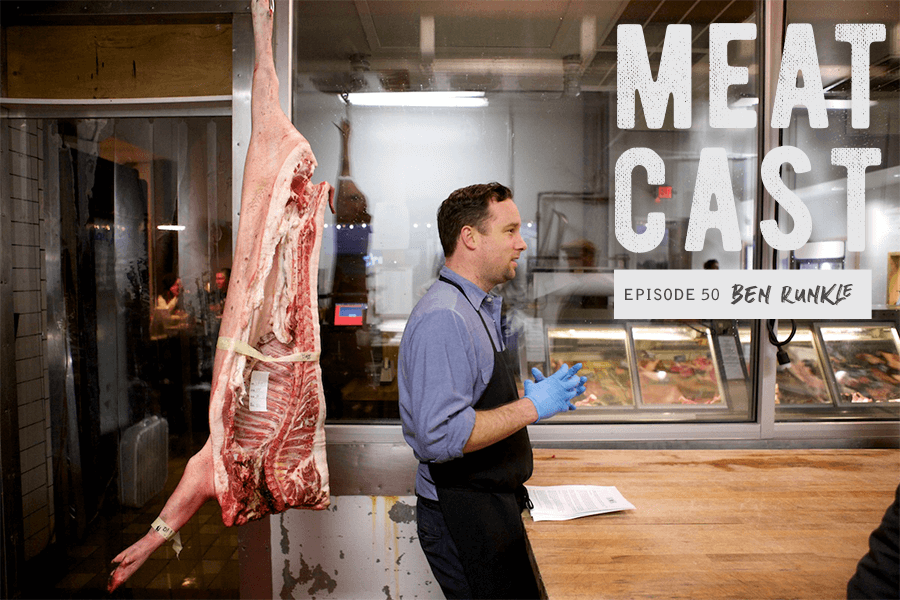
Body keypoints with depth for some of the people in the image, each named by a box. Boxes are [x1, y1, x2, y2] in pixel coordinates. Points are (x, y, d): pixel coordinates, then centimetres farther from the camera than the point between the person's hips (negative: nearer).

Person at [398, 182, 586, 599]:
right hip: (463, 518, -9)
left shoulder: (479, 309, 12)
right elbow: (442, 435, -29)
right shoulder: (444, 318, -22)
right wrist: (530, 408, -21)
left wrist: (526, 397, 6)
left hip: (491, 506, 10)